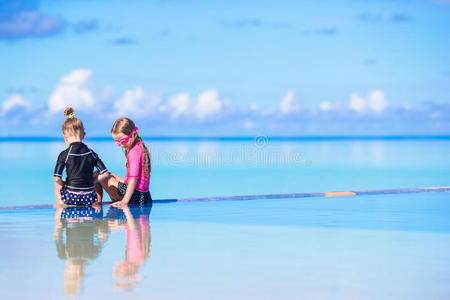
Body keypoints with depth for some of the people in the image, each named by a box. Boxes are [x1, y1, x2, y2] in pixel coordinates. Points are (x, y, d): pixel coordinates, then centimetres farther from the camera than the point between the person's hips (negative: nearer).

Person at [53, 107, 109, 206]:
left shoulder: (64, 155, -9)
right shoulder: (91, 153, -1)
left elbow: (56, 178, -15)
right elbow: (105, 174, -4)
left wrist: (63, 183, 5)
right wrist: (92, 181, 8)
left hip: (72, 198, -1)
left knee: (57, 185, 30)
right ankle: (98, 202, 30)